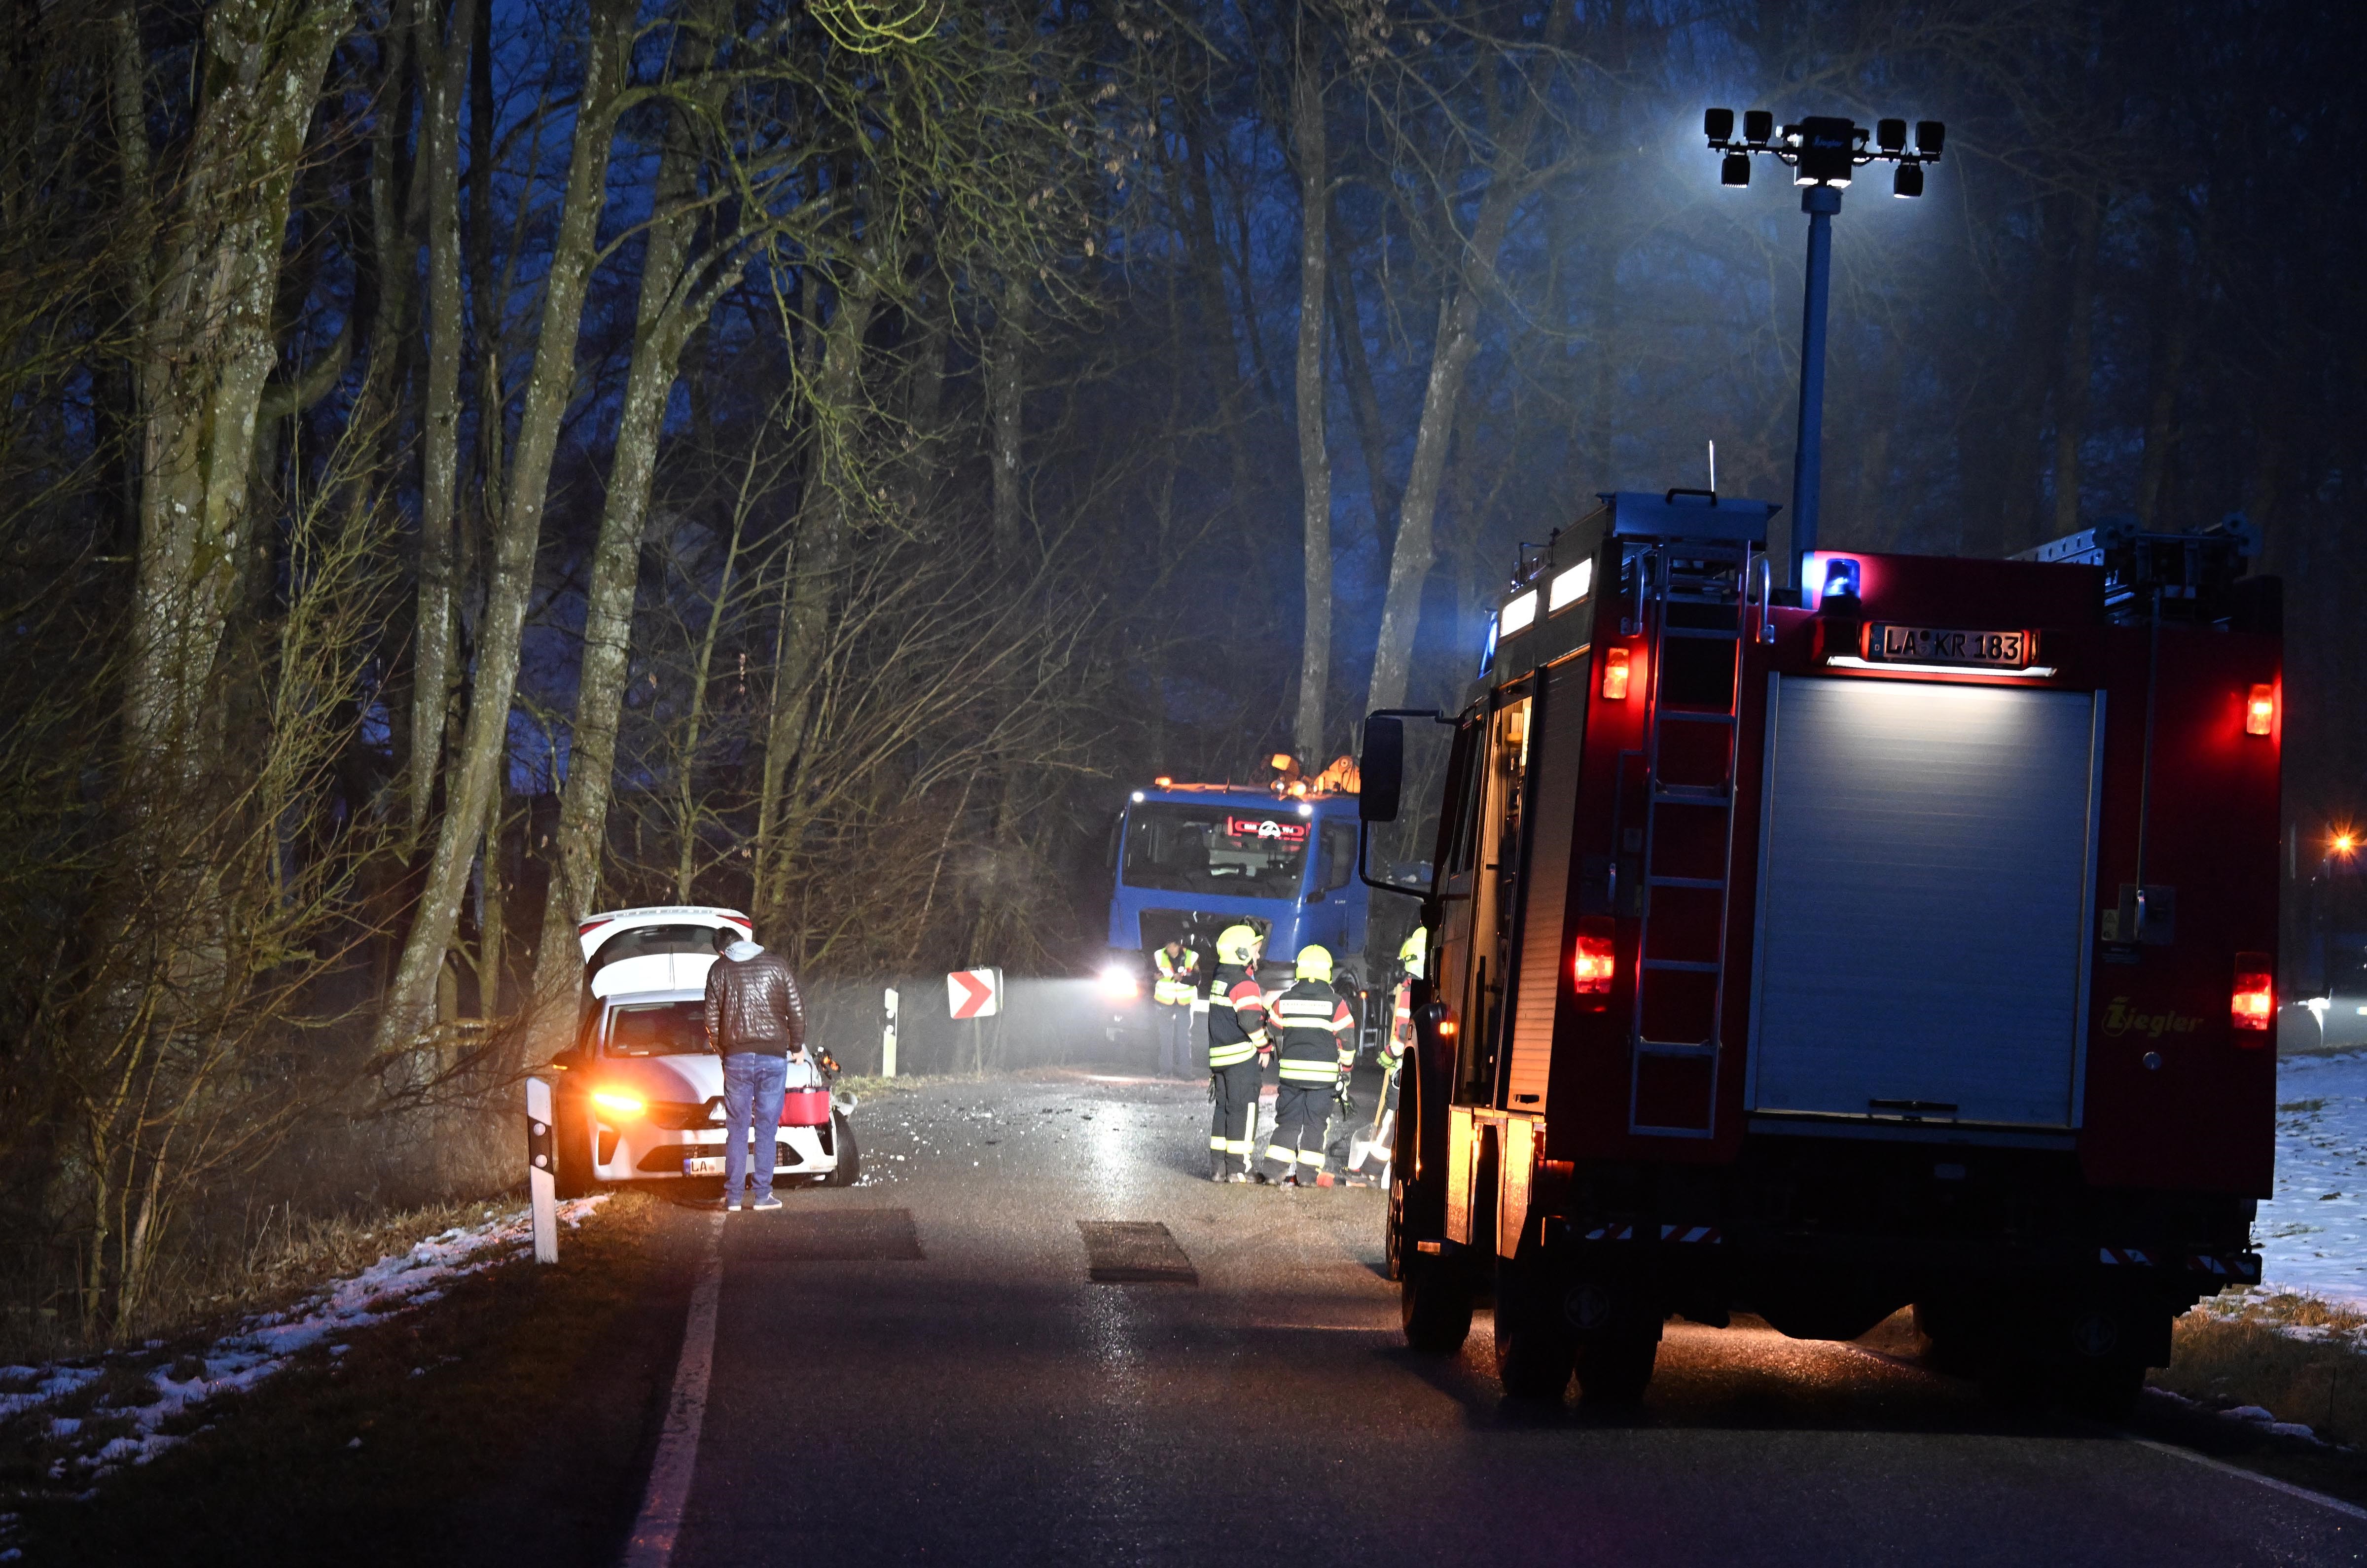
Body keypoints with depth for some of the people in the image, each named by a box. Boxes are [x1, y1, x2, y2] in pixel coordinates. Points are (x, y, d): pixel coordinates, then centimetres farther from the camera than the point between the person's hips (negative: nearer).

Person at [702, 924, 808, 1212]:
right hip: (773, 1055, 0)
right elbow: (796, 1009, 3)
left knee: (737, 1127, 6)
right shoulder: (777, 964, 2)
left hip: (736, 1056, 0)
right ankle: (763, 1195, 4)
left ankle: (733, 1196, 3)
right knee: (767, 1128, 5)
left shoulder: (719, 970, 2)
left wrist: (719, 1049, 19)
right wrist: (797, 1046, 17)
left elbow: (712, 1019, 3)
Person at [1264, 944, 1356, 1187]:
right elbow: (1347, 1039, -1)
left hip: (1290, 1071, 2)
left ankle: (1277, 1169, 1)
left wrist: (1280, 1063, 25)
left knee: (1288, 1120, 8)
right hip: (1323, 1074, -2)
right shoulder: (1336, 1003, -6)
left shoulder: (1284, 1001, 2)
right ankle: (1307, 1173, 2)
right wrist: (1346, 1068, 14)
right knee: (1315, 1122, 4)